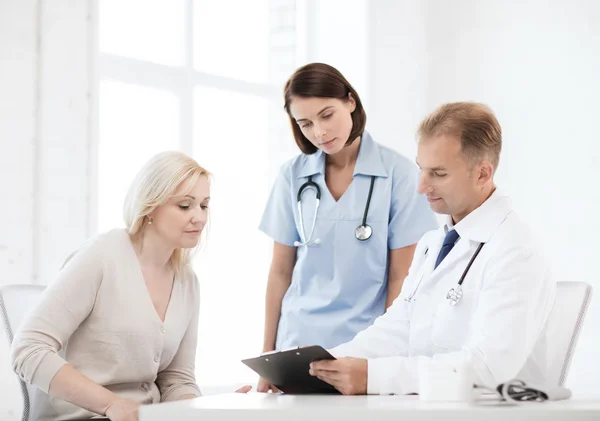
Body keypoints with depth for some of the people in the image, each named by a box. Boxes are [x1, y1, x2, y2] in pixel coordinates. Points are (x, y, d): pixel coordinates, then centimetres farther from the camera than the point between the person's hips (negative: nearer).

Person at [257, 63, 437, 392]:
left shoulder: (399, 174, -5)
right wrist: (268, 356, 6)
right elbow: (280, 271, 7)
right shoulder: (293, 176, 3)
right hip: (299, 341, 2)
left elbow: (401, 276, -3)